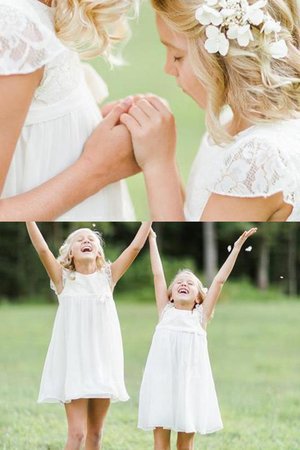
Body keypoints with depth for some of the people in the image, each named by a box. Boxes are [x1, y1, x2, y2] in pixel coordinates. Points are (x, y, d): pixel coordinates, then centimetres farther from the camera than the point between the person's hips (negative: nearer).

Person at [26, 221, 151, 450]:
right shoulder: (64, 279, 2)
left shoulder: (107, 276, 7)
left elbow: (135, 247, 2)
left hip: (102, 359, 3)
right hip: (73, 360, -3)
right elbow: (42, 249, -10)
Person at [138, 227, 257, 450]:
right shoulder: (165, 311, 10)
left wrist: (237, 246, 6)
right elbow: (158, 274, 11)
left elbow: (219, 280, 7)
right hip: (162, 377, 0)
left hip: (190, 379, 0)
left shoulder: (200, 315, 8)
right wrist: (152, 240, 12)